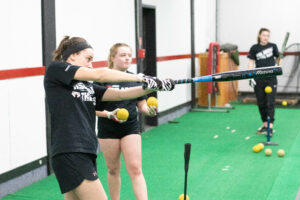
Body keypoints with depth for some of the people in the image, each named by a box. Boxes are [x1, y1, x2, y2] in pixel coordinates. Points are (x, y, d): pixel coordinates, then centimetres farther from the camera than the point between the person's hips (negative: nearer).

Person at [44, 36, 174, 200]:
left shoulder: (88, 86, 20)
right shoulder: (55, 69, 0)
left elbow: (120, 94, 9)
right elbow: (99, 75, -9)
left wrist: (153, 86, -2)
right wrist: (140, 77, -8)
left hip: (85, 155, 8)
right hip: (69, 154, -8)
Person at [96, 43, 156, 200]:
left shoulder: (135, 79, 3)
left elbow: (141, 105, 9)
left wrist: (149, 110, -12)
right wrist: (109, 114, -24)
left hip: (131, 129, 2)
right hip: (108, 130, -2)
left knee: (135, 169, -5)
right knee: (113, 170, 12)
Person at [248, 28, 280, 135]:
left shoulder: (273, 46, 3)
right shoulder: (254, 48, 3)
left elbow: (278, 58, 13)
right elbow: (251, 63, 5)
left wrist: (278, 64, -10)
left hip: (271, 79, -2)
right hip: (259, 79, 2)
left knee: (270, 103, -8)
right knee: (261, 103, 7)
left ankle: (270, 127, -9)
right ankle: (264, 125, 19)